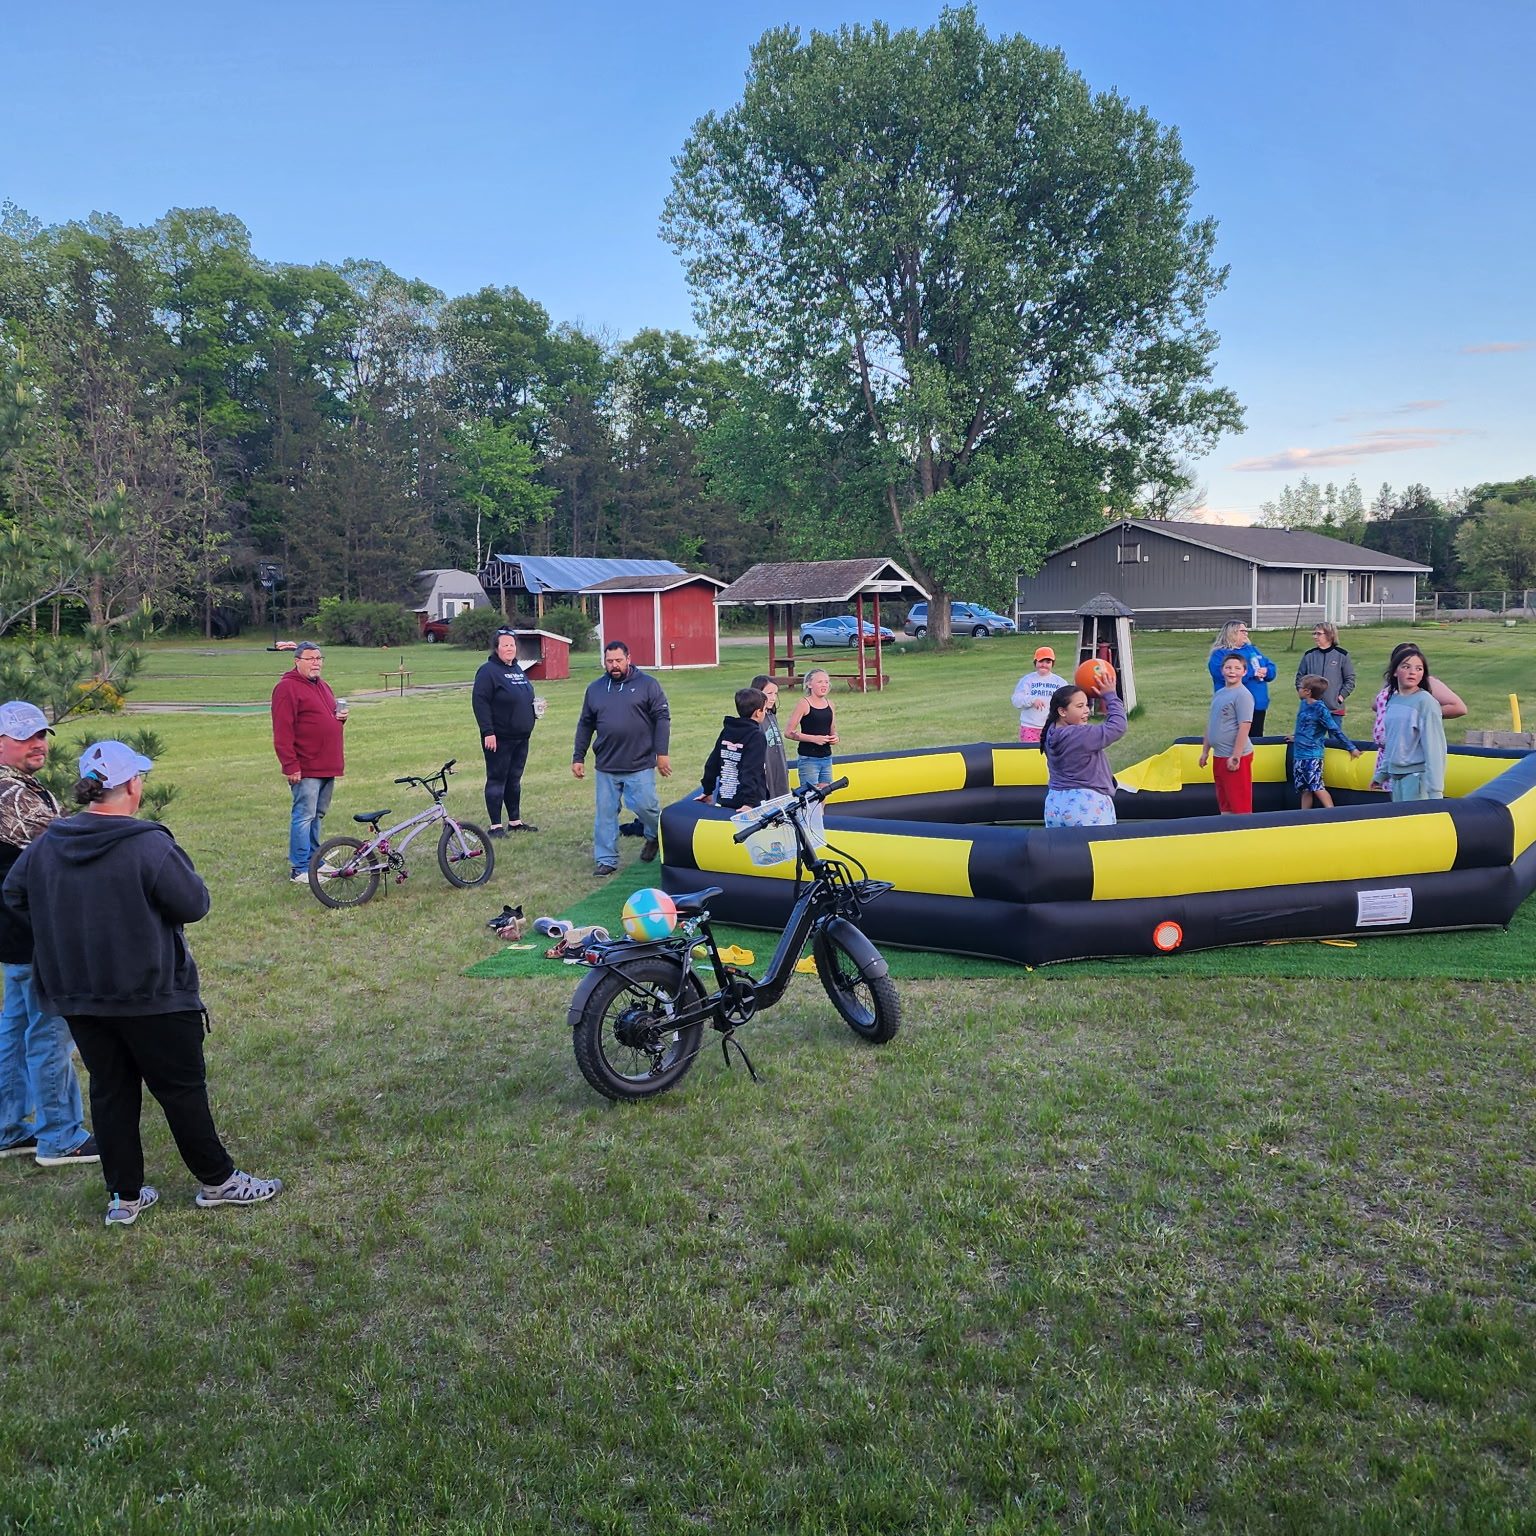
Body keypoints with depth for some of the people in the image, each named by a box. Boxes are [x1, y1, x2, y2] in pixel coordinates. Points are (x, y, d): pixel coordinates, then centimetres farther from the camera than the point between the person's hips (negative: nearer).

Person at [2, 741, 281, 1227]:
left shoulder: (47, 845, -1)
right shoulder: (150, 846, -21)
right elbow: (195, 905, -16)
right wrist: (178, 870, 2)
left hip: (77, 996, 6)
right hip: (151, 996, -5)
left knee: (110, 1091, 15)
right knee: (182, 1089, 8)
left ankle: (124, 1196, 23)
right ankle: (217, 1180, 21)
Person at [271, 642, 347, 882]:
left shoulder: (323, 685, 18)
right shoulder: (288, 687, -11)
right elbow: (282, 731, -16)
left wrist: (340, 716, 6)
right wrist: (290, 766, -20)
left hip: (327, 765, 9)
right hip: (305, 768, -9)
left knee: (317, 815, 16)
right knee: (304, 815, -6)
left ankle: (314, 860, 26)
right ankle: (299, 869, -1)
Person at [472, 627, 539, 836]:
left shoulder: (518, 670, 15)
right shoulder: (488, 671, -11)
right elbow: (479, 701, -18)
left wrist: (535, 709, 7)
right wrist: (488, 732, -23)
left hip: (521, 738, 8)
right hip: (498, 738, -8)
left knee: (514, 779, 15)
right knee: (497, 779, -2)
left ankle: (515, 820, 24)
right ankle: (496, 825, 2)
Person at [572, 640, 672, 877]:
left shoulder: (647, 685, 0)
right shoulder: (594, 689, 11)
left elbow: (662, 718, -3)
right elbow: (585, 725, 16)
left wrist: (662, 753, -9)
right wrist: (578, 757, 13)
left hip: (640, 765, -3)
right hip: (606, 767, 3)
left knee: (645, 805, -5)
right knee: (605, 813, 4)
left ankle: (656, 835, 26)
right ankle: (606, 860, 13)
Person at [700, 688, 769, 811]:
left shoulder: (726, 731, 9)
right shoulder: (757, 737, -11)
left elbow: (711, 763, 14)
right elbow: (752, 772, -21)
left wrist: (708, 791, 24)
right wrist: (750, 802, -26)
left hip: (724, 800, 7)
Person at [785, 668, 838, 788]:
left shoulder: (829, 704, 11)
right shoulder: (803, 704, -7)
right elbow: (789, 732, -11)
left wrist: (834, 738, 0)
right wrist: (814, 738, -17)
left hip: (826, 758, 6)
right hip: (808, 759, -6)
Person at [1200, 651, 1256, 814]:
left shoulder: (1242, 695, -13)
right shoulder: (1219, 694, 12)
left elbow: (1244, 727, -18)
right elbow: (1210, 725, 20)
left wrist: (1235, 757, -20)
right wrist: (1205, 751, 20)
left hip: (1235, 757, -8)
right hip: (1219, 756, 9)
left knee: (1240, 806, -3)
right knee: (1224, 805, 15)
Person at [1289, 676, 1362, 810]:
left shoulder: (1320, 709, -13)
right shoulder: (1304, 704, 9)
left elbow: (1335, 730, -11)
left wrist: (1351, 748, -9)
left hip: (1313, 755, -8)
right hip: (1299, 754, 8)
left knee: (1316, 788, -13)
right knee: (1305, 789, 10)